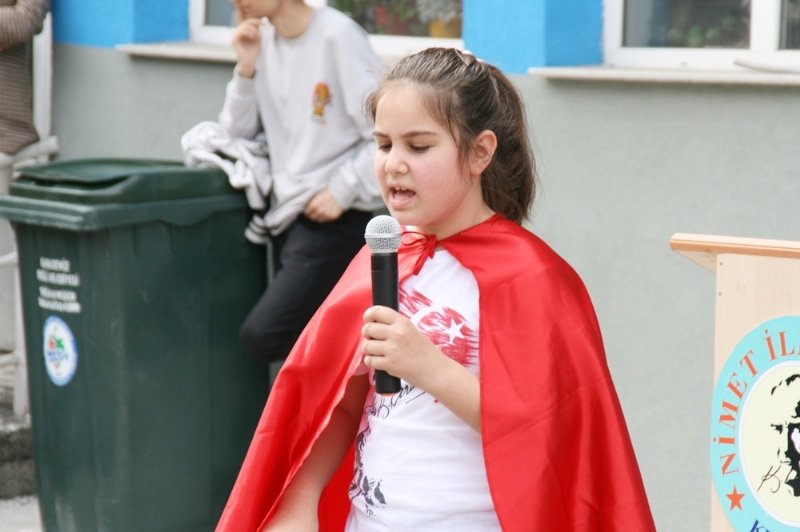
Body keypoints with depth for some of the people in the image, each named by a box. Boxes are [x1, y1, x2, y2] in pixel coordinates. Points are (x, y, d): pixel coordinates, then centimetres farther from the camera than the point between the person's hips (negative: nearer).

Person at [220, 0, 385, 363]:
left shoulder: (337, 35, -13)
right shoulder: (262, 39, 9)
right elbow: (237, 133, 8)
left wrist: (342, 190, -17)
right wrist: (246, 68, -4)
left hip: (333, 219, -8)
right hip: (286, 214, 8)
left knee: (261, 336, -16)